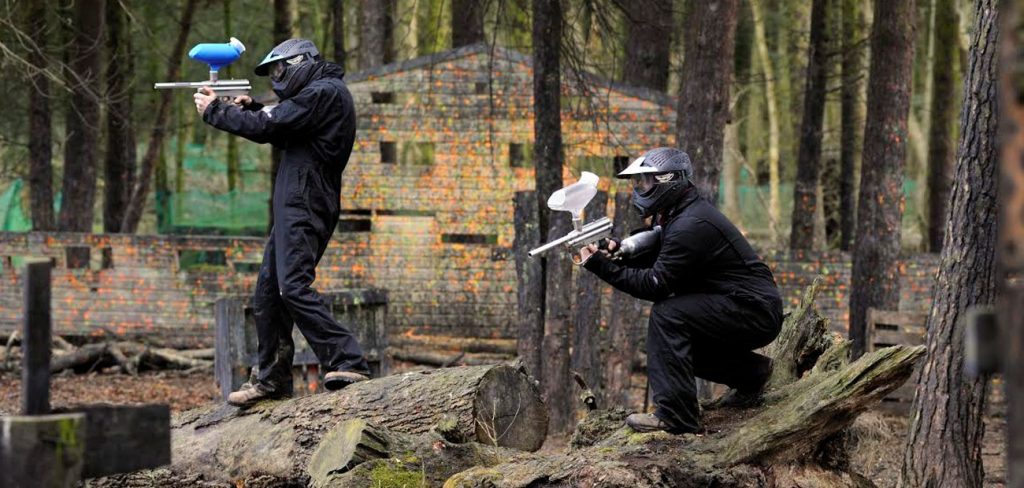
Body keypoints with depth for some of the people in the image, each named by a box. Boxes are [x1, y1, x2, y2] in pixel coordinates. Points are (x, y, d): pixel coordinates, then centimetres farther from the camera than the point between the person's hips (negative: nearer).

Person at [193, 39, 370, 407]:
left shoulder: (324, 92, -12)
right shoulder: (320, 94, 21)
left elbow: (267, 128, -15)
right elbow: (281, 136, 28)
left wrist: (215, 111, -3)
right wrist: (249, 109, 14)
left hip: (304, 209, -11)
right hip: (294, 208, 11)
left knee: (294, 287, -20)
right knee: (267, 294, 11)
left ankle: (347, 363, -24)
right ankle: (271, 379, 15)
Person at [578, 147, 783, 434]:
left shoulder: (690, 227, -22)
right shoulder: (678, 216, 10)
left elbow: (655, 284, -22)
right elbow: (654, 263, 10)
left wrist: (604, 267, -20)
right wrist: (618, 253, -8)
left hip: (754, 312, -11)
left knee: (666, 315, -23)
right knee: (677, 339, 16)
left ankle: (674, 416, -24)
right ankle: (749, 373, 25)